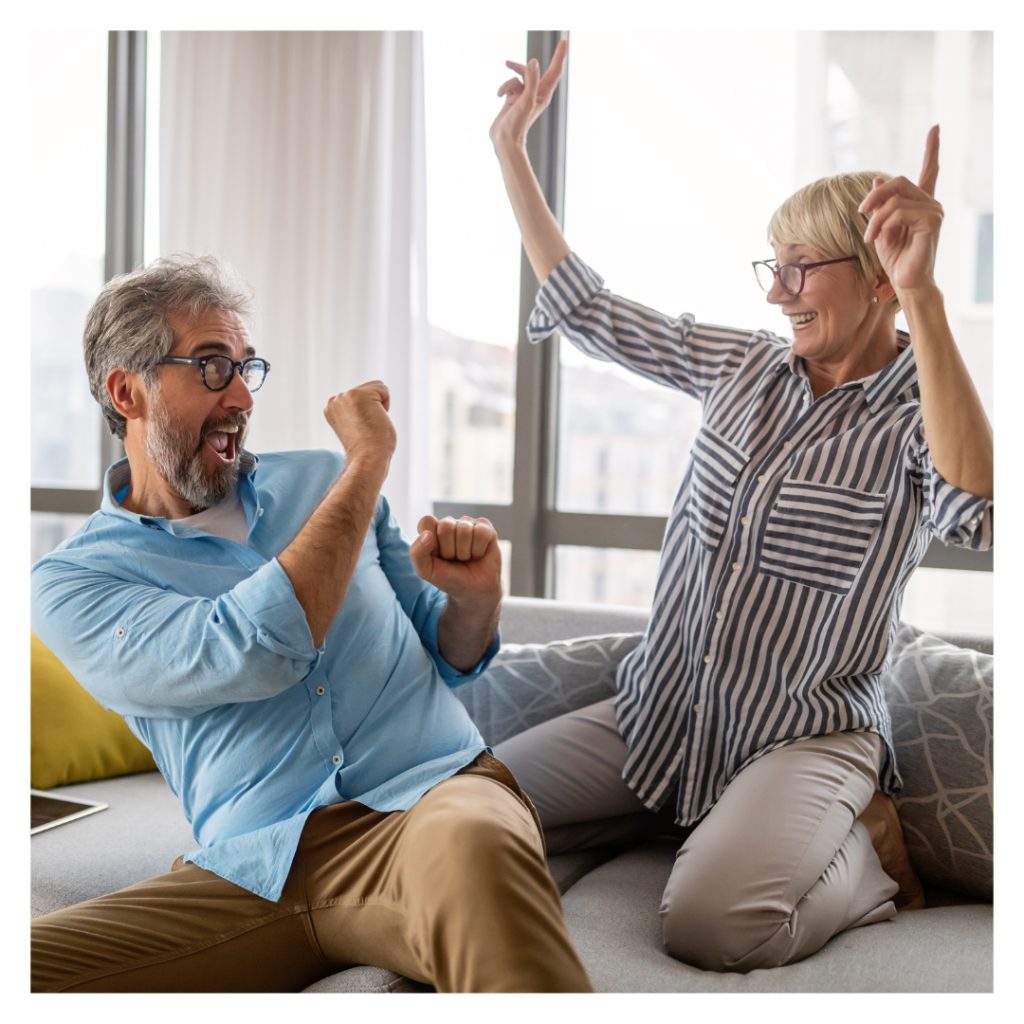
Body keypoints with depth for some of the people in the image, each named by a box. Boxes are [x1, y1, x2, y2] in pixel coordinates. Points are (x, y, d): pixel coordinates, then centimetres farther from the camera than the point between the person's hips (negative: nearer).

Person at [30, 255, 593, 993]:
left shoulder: (320, 481, 16)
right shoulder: (69, 583, 5)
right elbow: (254, 654, -15)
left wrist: (475, 598, -2)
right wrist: (370, 461, -6)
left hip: (428, 798, 1)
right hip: (257, 869, 0)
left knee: (467, 841, -37)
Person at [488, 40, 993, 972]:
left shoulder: (921, 412, -10)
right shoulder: (740, 368, 6)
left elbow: (980, 513, -34)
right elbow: (582, 307, 13)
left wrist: (923, 296, -39)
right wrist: (511, 148, 11)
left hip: (805, 736, -5)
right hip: (658, 714, 6)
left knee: (708, 926, -33)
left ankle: (865, 847, 0)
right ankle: (700, 816, 6)